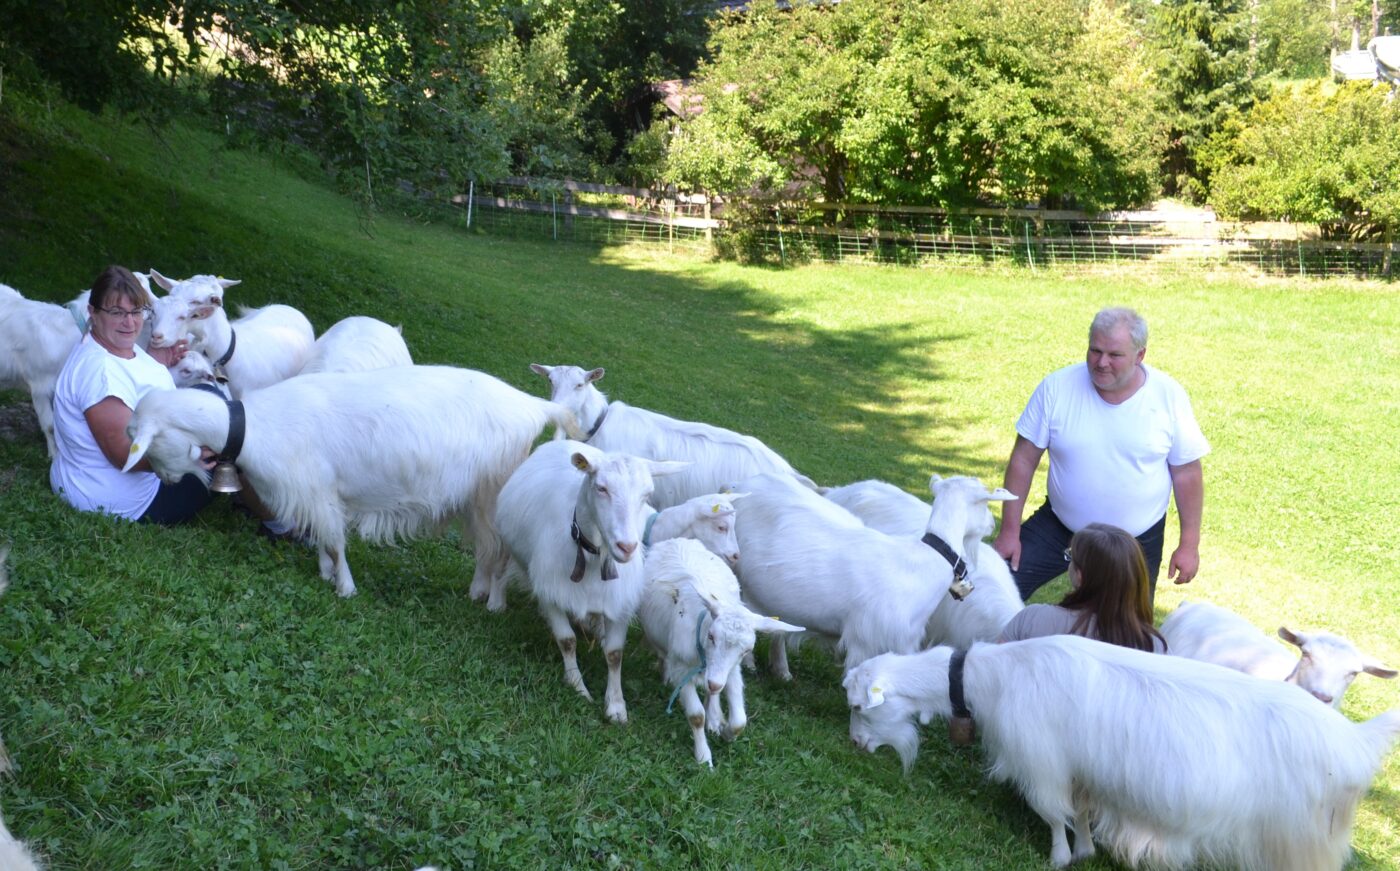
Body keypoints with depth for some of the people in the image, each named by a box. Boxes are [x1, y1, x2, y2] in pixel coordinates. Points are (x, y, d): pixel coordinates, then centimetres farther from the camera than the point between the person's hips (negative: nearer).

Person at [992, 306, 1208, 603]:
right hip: (1057, 529, 0)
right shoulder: (1057, 387, -14)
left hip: (1137, 541, 0)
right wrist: (1009, 532, -9)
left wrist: (1189, 545, -4)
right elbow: (1024, 459, -8)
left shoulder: (1168, 395, -13)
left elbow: (1187, 473, -5)